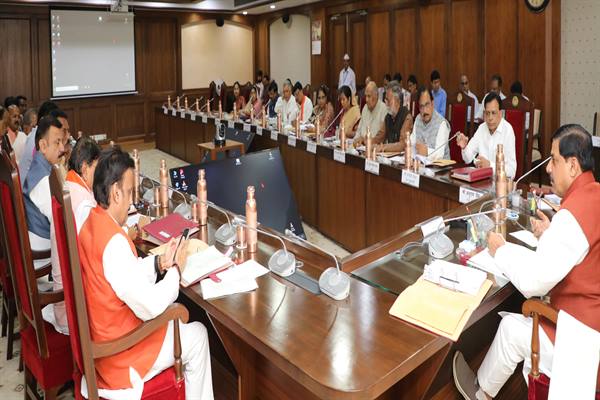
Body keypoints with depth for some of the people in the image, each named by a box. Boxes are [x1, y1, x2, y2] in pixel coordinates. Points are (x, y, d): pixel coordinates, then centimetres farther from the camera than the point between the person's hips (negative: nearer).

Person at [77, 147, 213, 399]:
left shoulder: (91, 225, -1)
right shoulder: (114, 242, -31)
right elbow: (150, 307, -28)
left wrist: (159, 263, -5)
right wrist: (175, 269, -13)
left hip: (98, 340, 9)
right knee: (197, 336, 7)